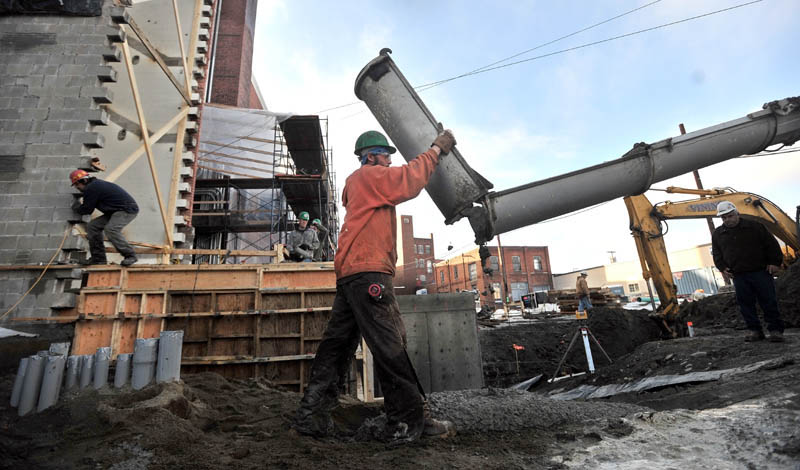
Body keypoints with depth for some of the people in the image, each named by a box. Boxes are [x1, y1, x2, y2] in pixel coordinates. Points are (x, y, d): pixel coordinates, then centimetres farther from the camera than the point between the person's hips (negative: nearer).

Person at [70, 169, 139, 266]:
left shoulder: (92, 188, -13)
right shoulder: (96, 184, 19)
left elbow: (86, 210, -7)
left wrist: (75, 205, 10)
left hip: (128, 210, -11)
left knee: (110, 229, -30)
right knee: (93, 226, 7)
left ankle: (130, 255, -18)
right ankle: (98, 258, 11)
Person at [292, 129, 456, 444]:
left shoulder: (357, 183, 32)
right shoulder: (369, 175, 1)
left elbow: (399, 185, 30)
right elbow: (408, 181, -9)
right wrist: (436, 150, 2)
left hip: (349, 275, 11)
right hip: (368, 272, -11)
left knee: (338, 344, 9)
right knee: (390, 346, -9)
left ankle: (311, 416, 13)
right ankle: (409, 422, -3)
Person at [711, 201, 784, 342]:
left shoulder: (754, 226, 1)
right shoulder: (717, 234, 7)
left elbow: (772, 244, 4)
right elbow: (716, 253, 15)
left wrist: (775, 262, -2)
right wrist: (722, 267, 4)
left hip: (761, 272, -2)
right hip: (739, 276, 2)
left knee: (769, 301, 0)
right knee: (745, 304, 3)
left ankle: (775, 330, 10)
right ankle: (754, 330, 11)